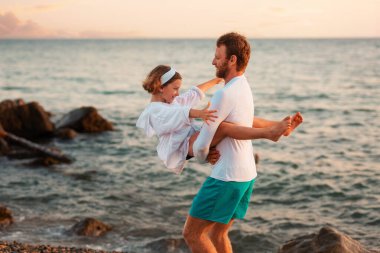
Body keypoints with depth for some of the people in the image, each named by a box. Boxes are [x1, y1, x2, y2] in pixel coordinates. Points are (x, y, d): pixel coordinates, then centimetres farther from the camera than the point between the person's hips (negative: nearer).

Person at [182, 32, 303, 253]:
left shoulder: (225, 95, -20)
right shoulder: (243, 87, 10)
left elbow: (202, 144, -17)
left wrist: (201, 157, 5)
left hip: (227, 177, -9)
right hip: (247, 174, 9)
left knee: (192, 233, 1)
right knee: (217, 234, 19)